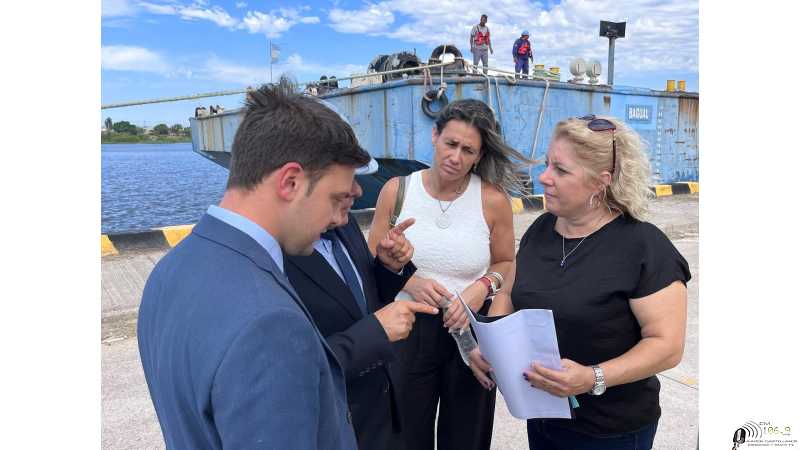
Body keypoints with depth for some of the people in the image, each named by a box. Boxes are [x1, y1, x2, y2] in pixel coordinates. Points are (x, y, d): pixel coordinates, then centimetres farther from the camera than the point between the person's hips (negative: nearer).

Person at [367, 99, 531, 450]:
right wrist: (408, 281, -17)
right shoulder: (396, 191, -7)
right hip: (408, 332, 0)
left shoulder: (493, 200, -8)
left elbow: (506, 264, 6)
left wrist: (483, 286, -14)